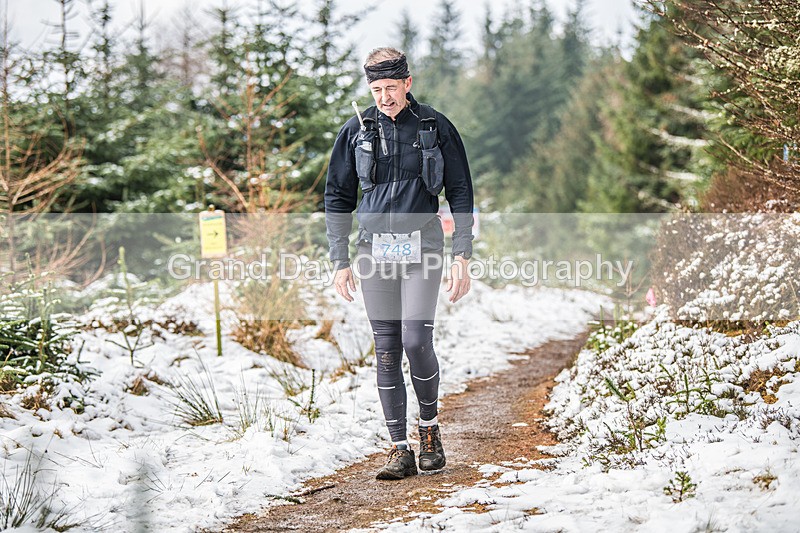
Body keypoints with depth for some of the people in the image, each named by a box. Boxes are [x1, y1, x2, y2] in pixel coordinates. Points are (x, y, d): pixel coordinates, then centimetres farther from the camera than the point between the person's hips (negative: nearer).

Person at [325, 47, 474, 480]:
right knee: (387, 351, 2)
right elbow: (338, 196, 12)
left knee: (416, 340, -15)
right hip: (374, 250, 2)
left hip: (422, 249, -2)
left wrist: (462, 256, -1)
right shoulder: (357, 130, 7)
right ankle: (399, 450, 7)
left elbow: (461, 193, 6)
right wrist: (340, 260, 5)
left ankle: (430, 425, 11)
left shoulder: (436, 128, 3)